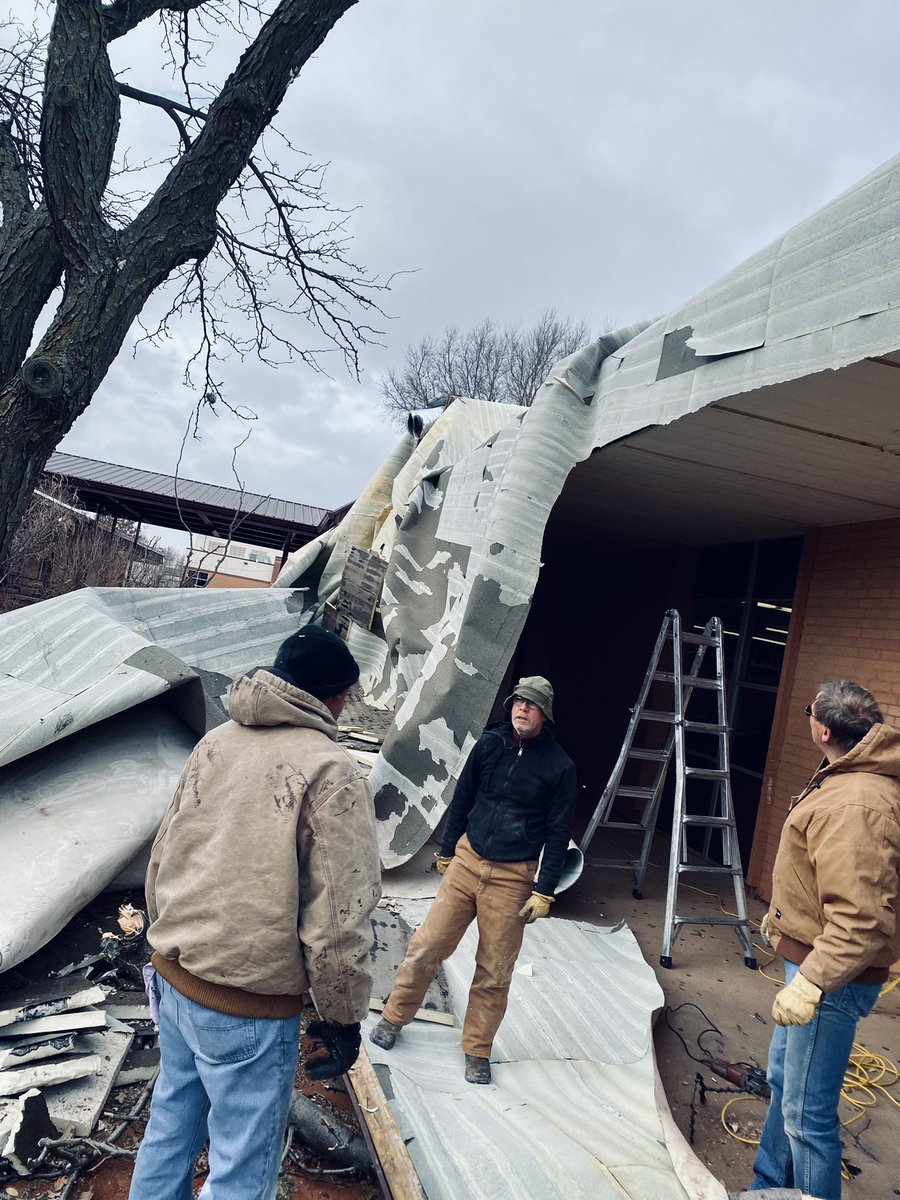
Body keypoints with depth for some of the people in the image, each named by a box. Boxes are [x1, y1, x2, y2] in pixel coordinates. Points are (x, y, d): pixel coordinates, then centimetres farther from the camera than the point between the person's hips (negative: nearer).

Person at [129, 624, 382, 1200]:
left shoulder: (215, 743, 2)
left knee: (172, 1123, 26)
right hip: (249, 1004, -7)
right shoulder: (332, 771, -19)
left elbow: (163, 854, 11)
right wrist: (343, 1016, -6)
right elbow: (339, 915, -19)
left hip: (174, 976, 7)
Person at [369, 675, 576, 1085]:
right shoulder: (489, 743, -1)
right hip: (467, 861, 2)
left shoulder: (559, 766, -7)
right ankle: (394, 1017, 27)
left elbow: (559, 832, -3)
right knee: (426, 946, 5)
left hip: (512, 878, -2)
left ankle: (477, 1051, 25)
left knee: (494, 971, 7)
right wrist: (446, 851, 14)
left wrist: (544, 892, -5)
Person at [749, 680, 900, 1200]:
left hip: (832, 977, -11)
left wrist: (811, 983, -32)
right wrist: (784, 915, 28)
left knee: (808, 1112, 1)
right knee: (783, 1079, 24)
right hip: (810, 960, 11)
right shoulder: (853, 780, 7)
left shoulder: (853, 805, -27)